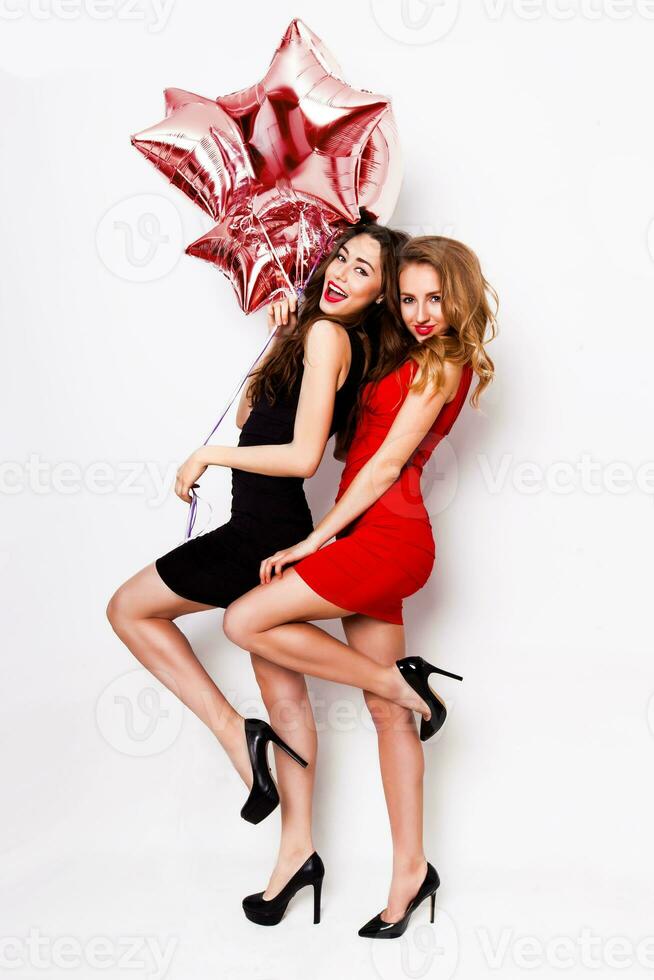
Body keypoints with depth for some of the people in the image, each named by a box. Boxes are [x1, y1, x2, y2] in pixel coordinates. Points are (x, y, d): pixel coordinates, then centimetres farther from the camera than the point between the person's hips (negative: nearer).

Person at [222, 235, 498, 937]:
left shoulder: (440, 364, -7)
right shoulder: (416, 359, 18)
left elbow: (387, 464, -13)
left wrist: (312, 541, -12)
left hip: (385, 535, -9)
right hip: (374, 539, 9)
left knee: (246, 622, -10)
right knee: (386, 716, 10)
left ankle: (399, 681, -2)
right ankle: (410, 870, 18)